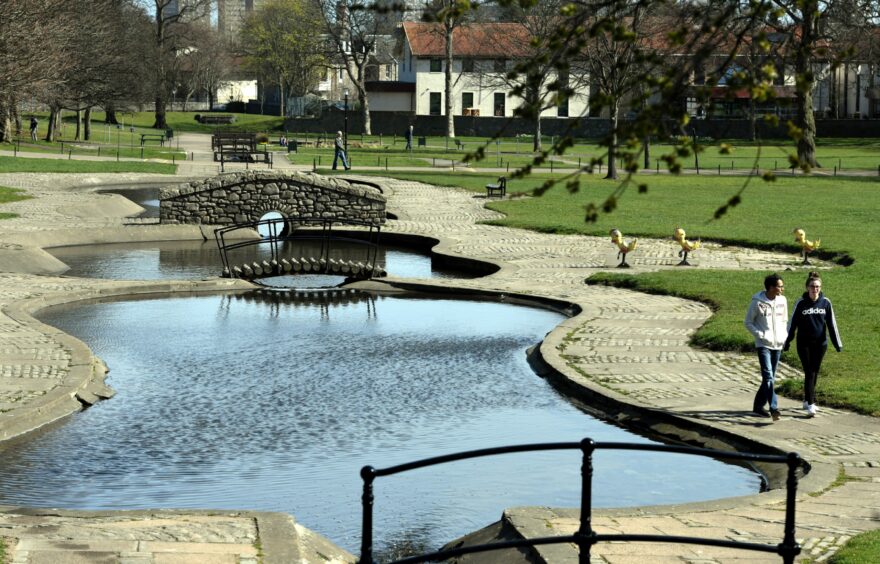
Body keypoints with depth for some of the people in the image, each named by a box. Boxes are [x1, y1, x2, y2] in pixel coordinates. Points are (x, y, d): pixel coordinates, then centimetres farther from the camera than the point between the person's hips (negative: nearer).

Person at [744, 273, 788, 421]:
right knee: (768, 376, -16)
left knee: (770, 378, 11)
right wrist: (760, 335, -12)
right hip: (763, 345, -6)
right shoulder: (757, 302, -9)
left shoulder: (782, 300, 4)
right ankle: (773, 408, -20)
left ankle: (758, 406, 24)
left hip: (778, 345, 6)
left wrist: (785, 336, 2)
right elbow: (748, 322, -2)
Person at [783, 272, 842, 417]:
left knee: (814, 372, 11)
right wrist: (787, 342, 2)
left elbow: (831, 324, 3)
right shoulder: (801, 303, -7)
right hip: (804, 344, -2)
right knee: (809, 373, -7)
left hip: (820, 343, 3)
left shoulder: (826, 302, -2)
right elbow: (792, 323, -1)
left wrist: (837, 343, 3)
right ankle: (810, 404, -7)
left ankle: (808, 400, 27)